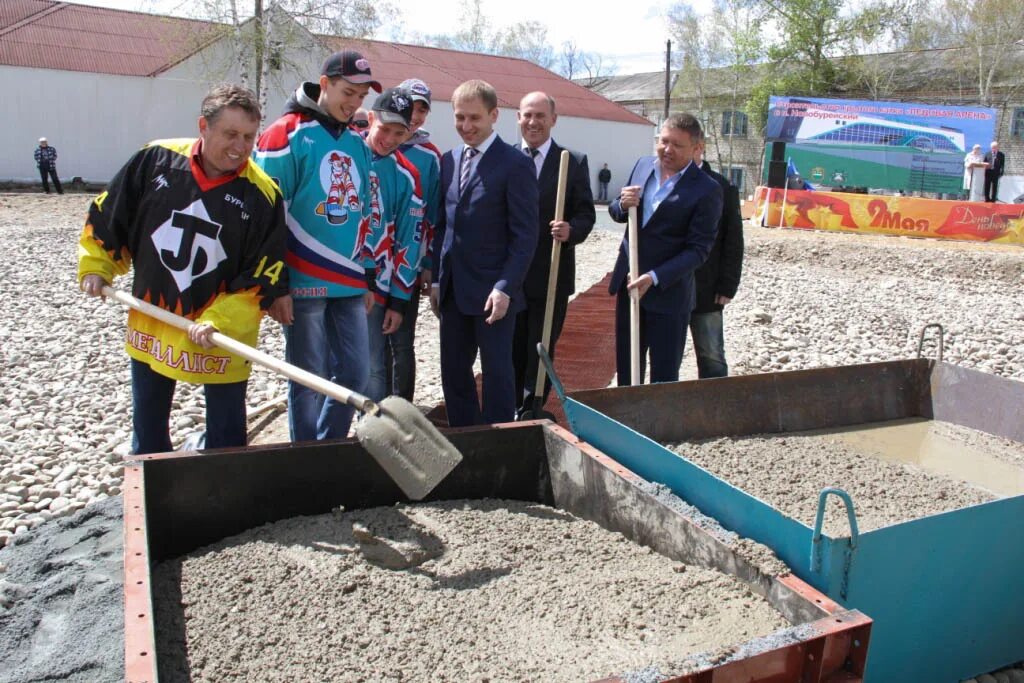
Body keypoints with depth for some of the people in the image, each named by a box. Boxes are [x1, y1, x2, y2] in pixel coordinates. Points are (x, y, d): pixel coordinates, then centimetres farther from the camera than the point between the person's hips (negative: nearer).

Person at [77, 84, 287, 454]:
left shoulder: (262, 194, -15)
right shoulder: (156, 160, -7)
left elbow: (265, 274, -15)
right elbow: (108, 214, 8)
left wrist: (218, 321, -23)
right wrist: (96, 265, 8)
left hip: (223, 336, -3)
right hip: (151, 320, 4)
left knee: (227, 437, 5)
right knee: (147, 425, 21)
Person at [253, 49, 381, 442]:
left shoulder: (358, 145, 14)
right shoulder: (287, 134, -6)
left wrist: (369, 277, 19)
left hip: (350, 285, 6)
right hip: (304, 284, -6)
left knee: (355, 375, 9)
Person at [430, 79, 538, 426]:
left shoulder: (516, 164, -9)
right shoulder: (449, 160, 10)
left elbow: (525, 236, -12)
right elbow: (443, 225, 14)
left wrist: (505, 288, -18)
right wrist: (437, 280, 9)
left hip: (492, 290, -6)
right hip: (453, 290, 6)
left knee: (497, 372, 4)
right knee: (453, 372, 12)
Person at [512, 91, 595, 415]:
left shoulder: (574, 161, -1)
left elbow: (586, 214, -2)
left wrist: (571, 231, -24)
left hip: (550, 276, -2)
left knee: (540, 355, 7)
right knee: (512, 353, 13)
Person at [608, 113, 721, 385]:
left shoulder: (706, 190, -14)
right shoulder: (643, 165, 4)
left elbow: (698, 249, -15)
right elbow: (616, 214, 13)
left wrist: (655, 277, -24)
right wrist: (623, 205, -11)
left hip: (668, 293, -5)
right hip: (627, 283, 5)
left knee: (664, 376, 6)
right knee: (625, 369, 16)